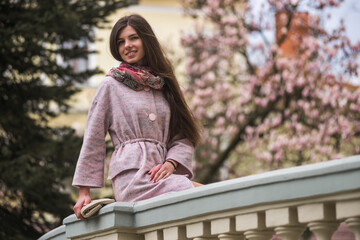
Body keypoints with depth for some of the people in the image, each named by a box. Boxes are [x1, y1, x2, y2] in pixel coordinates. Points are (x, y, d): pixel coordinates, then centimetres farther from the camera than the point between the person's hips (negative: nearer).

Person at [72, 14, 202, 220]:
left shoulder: (164, 85, 22)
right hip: (132, 174, -5)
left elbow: (184, 137, 16)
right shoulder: (111, 85, 10)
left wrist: (171, 163, -5)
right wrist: (84, 192, 4)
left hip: (160, 173, 5)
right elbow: (93, 139, 9)